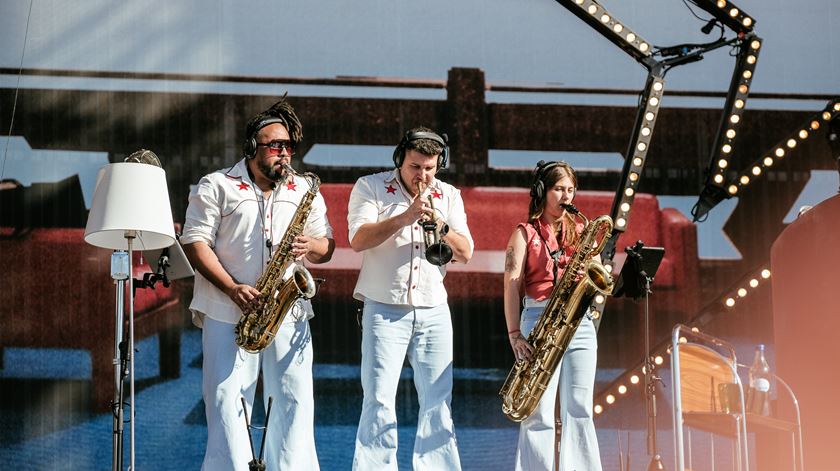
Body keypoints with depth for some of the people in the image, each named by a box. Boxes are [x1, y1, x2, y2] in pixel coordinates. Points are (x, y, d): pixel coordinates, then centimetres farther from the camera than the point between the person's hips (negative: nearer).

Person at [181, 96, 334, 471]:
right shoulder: (216, 187, 3)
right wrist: (233, 288, -15)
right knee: (227, 400, -5)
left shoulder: (304, 191, 16)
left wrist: (311, 246, -8)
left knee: (295, 400, 0)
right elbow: (195, 243, -4)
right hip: (228, 313, -3)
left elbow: (327, 246, 18)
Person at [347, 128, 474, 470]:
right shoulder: (370, 187, 2)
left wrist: (441, 225, -13)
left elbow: (465, 253, 4)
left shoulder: (449, 196, 11)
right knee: (379, 400, -7)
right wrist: (405, 217, -21)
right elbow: (359, 239, -12)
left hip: (434, 312, 3)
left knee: (438, 401, 4)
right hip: (384, 310, -3)